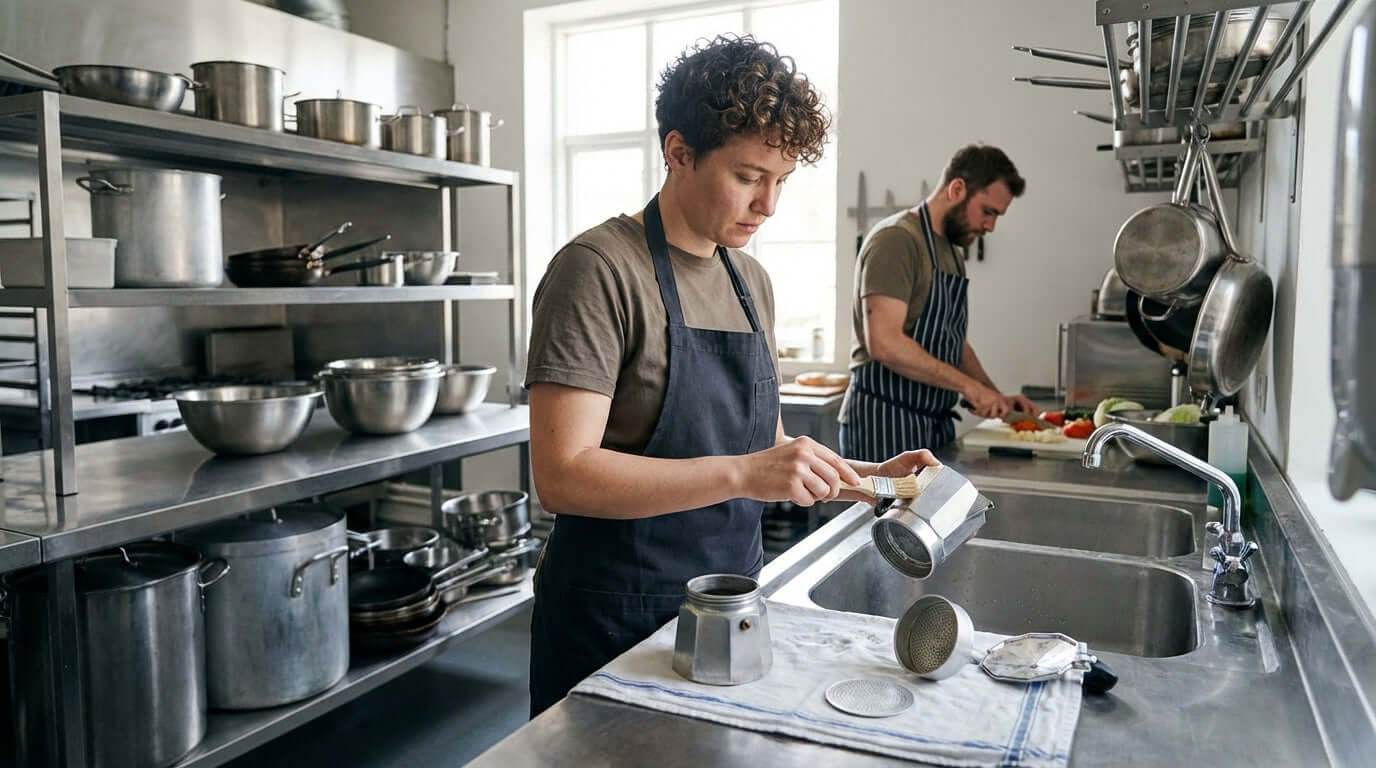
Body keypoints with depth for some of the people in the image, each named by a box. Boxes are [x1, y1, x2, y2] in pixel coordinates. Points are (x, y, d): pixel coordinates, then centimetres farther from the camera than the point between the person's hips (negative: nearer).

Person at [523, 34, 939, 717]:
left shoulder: (753, 283, 7)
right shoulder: (599, 270, -16)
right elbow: (562, 475, -24)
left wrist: (871, 477, 1)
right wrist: (741, 474, -31)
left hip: (728, 605, 7)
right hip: (614, 627, -7)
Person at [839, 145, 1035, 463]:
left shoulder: (953, 254, 17)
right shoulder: (896, 239, -13)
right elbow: (885, 343, -23)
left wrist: (996, 397, 11)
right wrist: (968, 385, -18)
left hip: (935, 423, 9)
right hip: (884, 423, -9)